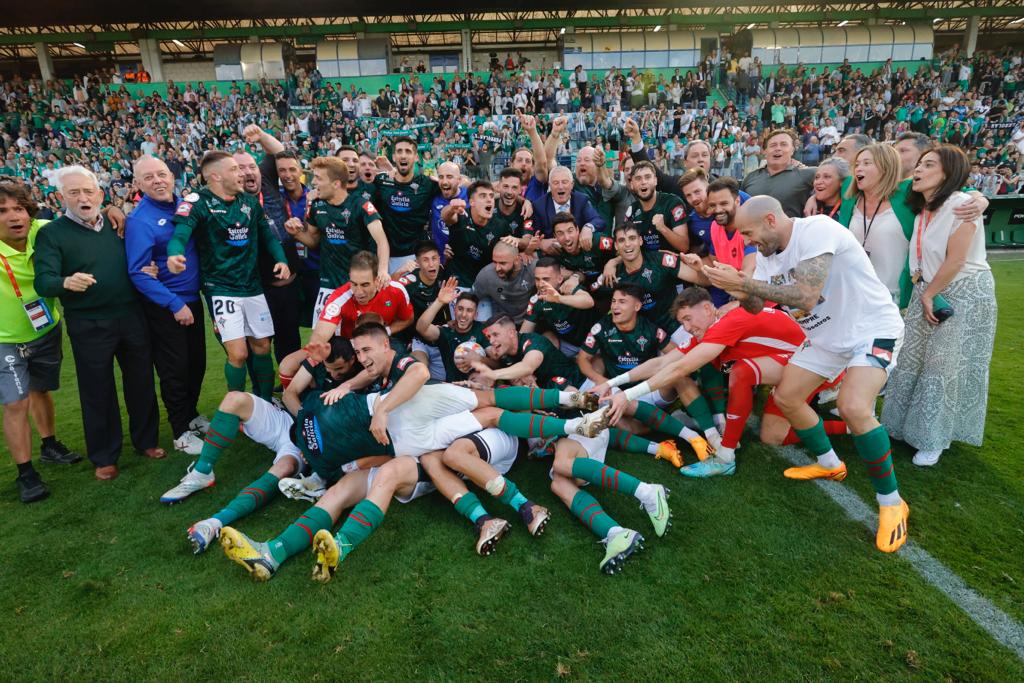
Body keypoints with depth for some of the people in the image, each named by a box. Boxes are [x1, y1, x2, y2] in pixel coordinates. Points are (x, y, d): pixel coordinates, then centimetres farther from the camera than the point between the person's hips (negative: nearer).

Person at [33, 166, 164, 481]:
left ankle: (146, 440, 30)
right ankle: (104, 457, 22)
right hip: (89, 326, -3)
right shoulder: (51, 234, -5)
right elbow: (43, 281, -15)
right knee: (98, 390, 7)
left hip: (131, 317, 3)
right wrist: (66, 282, -37)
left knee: (141, 383, 12)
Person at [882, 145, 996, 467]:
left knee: (945, 367, -4)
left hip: (965, 294, -7)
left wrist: (928, 295, -10)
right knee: (911, 359, 5)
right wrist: (921, 293, 1)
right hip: (929, 292, 7)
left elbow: (955, 261, -17)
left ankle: (934, 439, 9)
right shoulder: (922, 209, 7)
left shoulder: (961, 204, -16)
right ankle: (905, 424, 20)